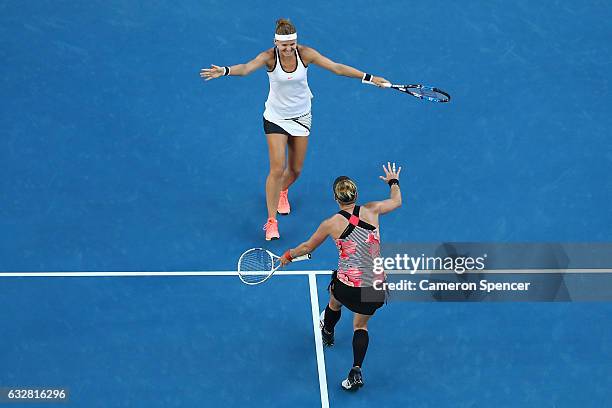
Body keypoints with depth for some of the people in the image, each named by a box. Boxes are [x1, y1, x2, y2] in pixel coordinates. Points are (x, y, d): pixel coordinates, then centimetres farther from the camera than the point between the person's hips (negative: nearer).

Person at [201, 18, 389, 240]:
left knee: (295, 170, 13)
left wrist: (369, 78, -16)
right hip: (276, 117, -3)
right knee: (277, 169, -13)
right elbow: (246, 68, -40)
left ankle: (282, 192, 49)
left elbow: (337, 68, -13)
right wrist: (225, 71, -62)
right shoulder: (269, 57, -22)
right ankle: (271, 221, -2)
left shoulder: (305, 53, -16)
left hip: (301, 116, 3)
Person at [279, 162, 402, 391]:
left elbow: (307, 247, 9)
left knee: (335, 302, 35)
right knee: (361, 325, 24)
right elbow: (396, 201, 19)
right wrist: (393, 181, 40)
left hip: (348, 287, -2)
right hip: (377, 287, 2)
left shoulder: (332, 224, -8)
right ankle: (356, 372, 5)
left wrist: (288, 256, 28)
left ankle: (327, 334, 66)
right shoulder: (371, 211, -3)